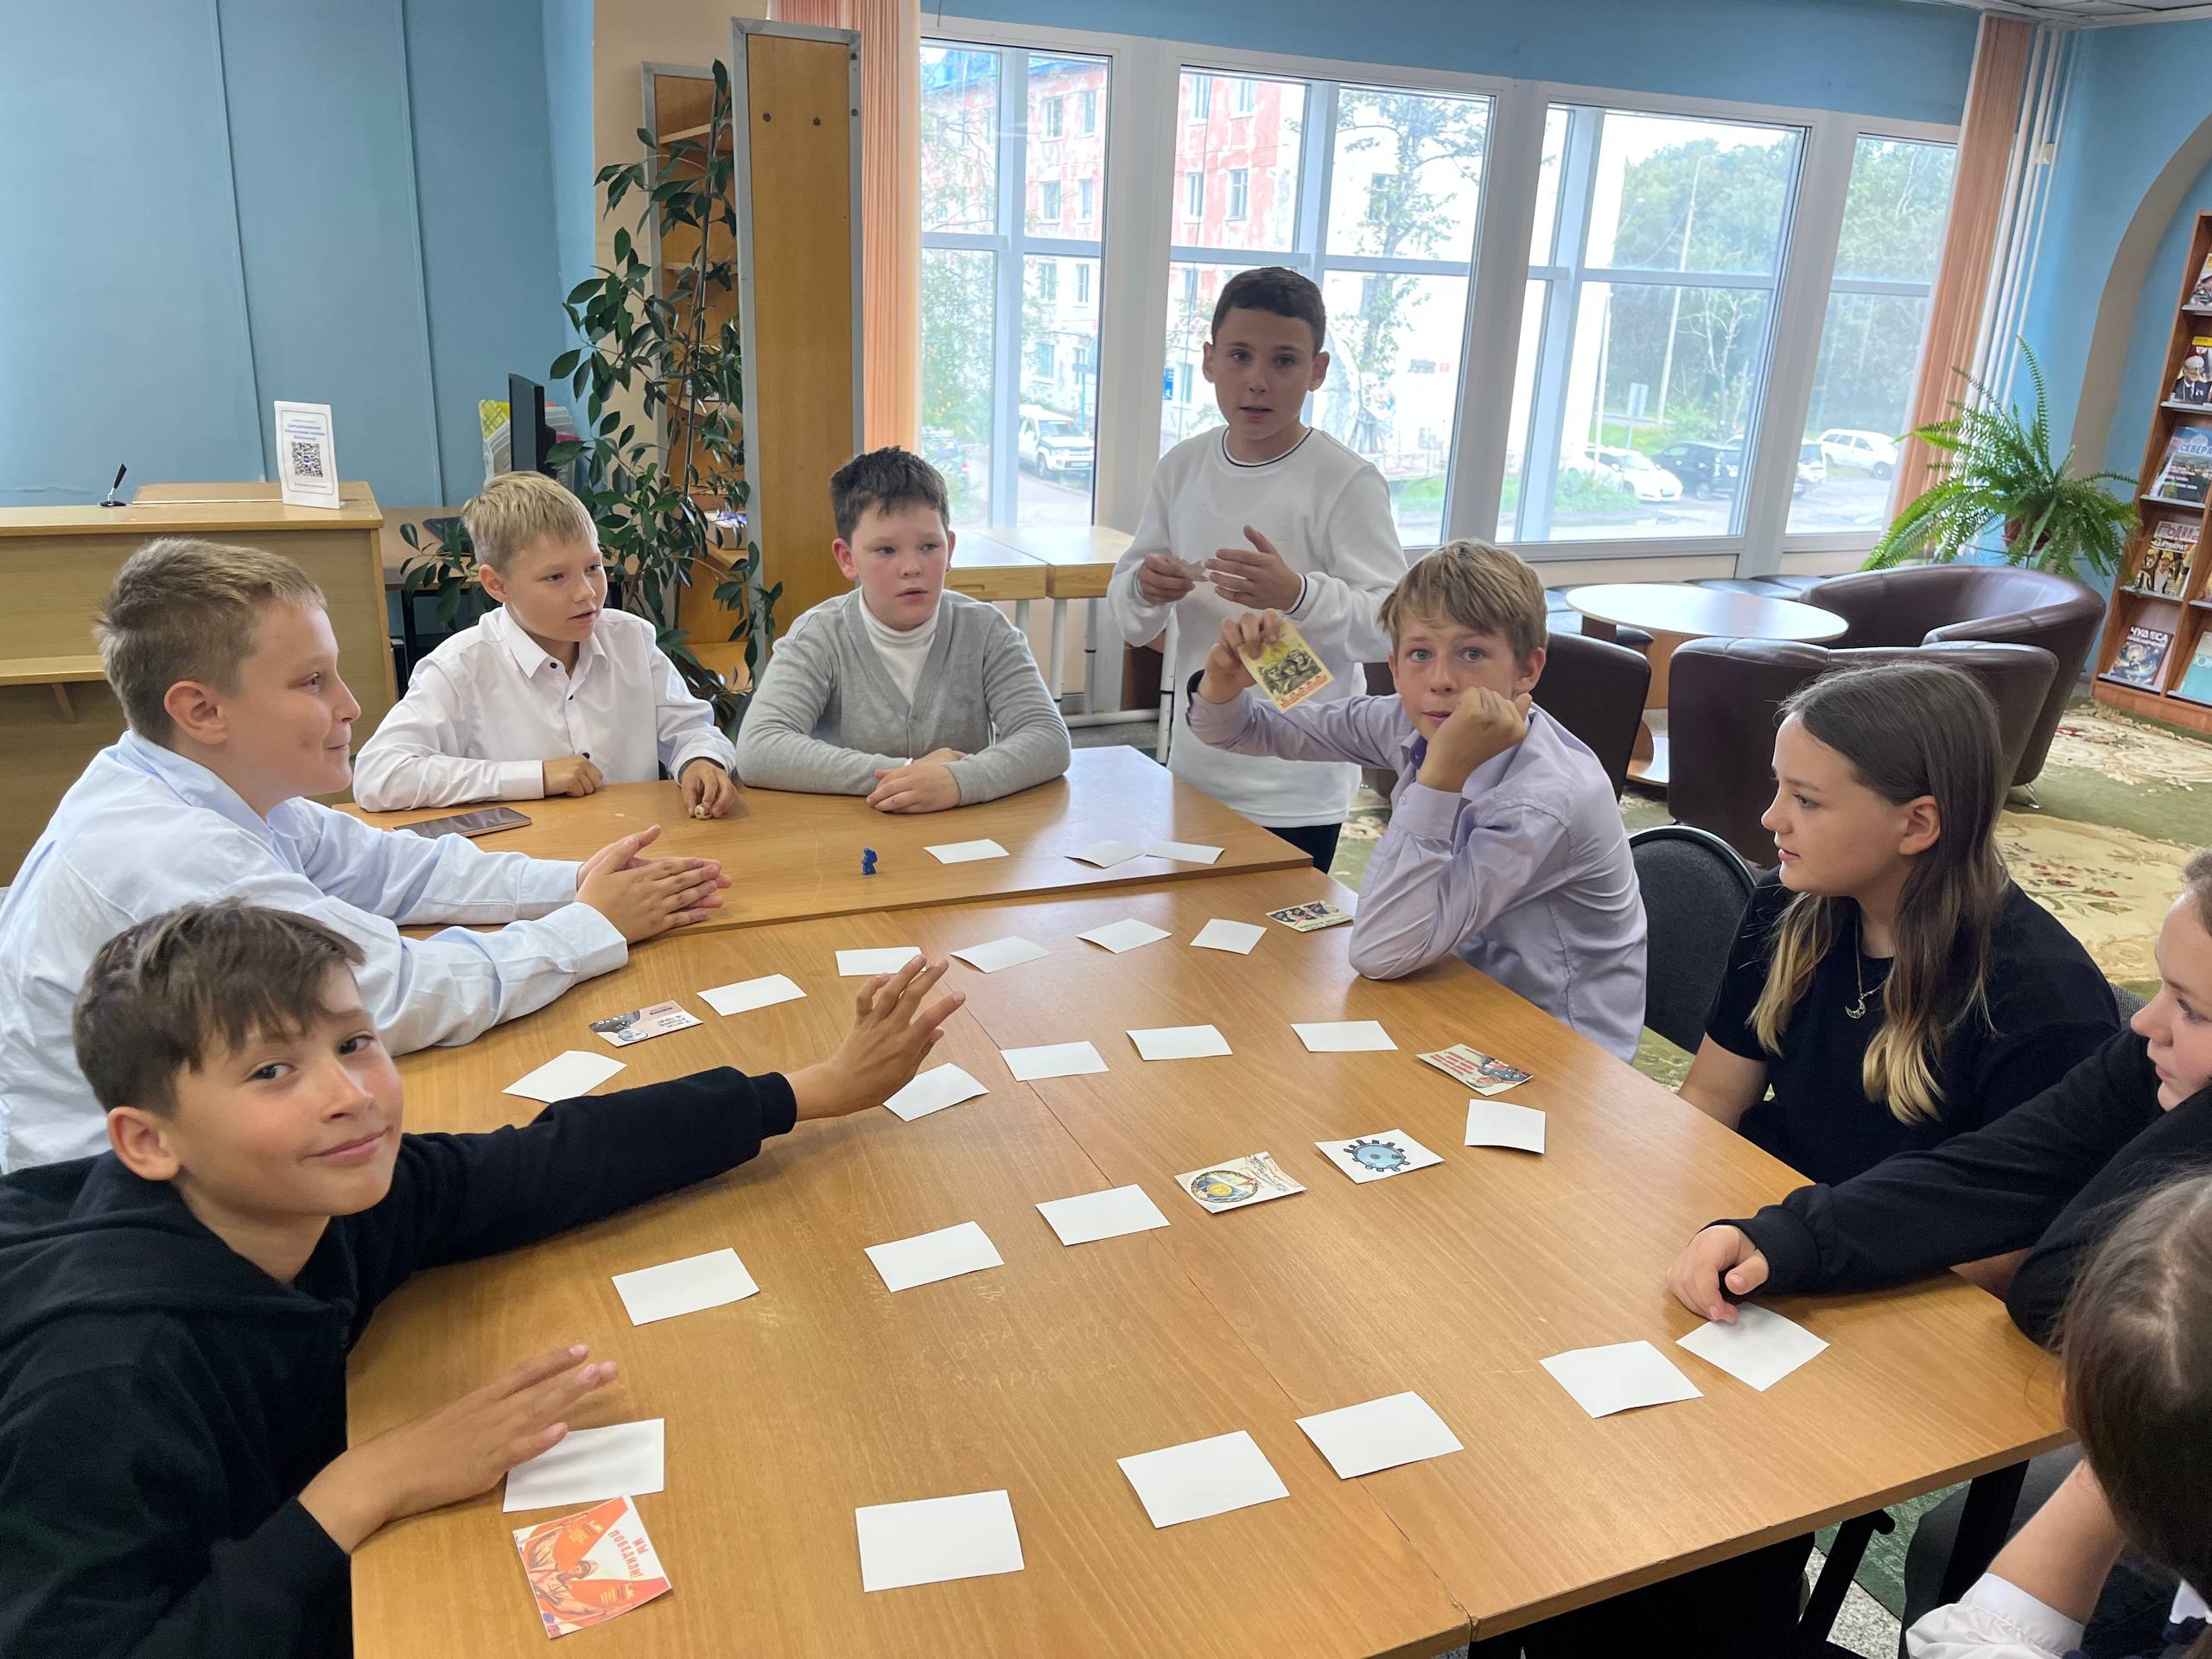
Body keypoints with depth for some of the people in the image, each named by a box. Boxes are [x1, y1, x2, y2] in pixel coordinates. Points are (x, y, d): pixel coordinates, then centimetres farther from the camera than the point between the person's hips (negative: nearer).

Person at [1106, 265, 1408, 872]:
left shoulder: (1347, 482, -12)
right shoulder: (1181, 467, 4)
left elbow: (1394, 625, -17)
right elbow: (1130, 620, 9)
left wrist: (1296, 594, -32)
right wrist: (1143, 590, -13)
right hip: (1192, 772, 5)